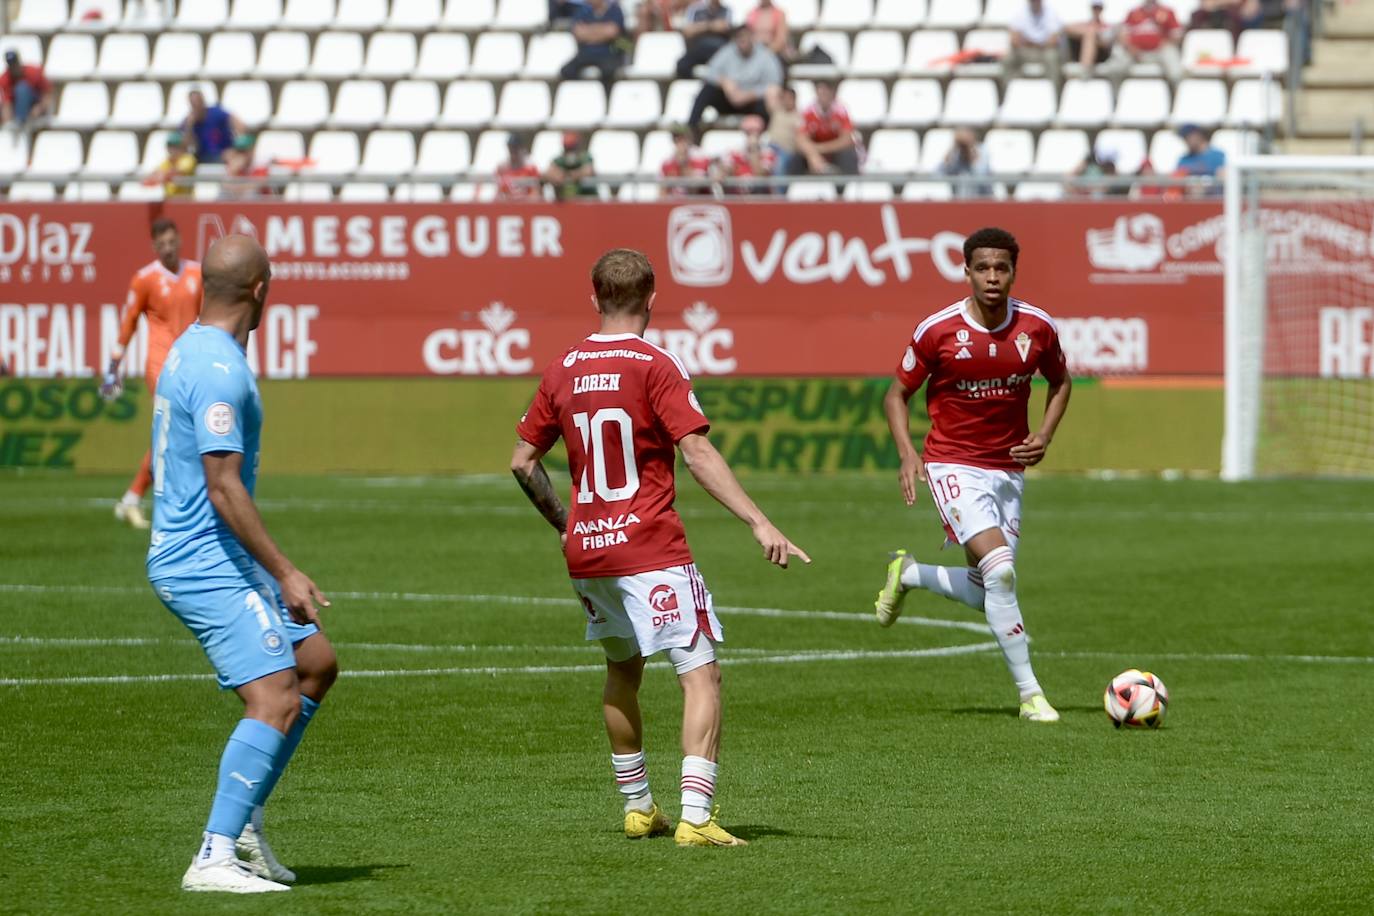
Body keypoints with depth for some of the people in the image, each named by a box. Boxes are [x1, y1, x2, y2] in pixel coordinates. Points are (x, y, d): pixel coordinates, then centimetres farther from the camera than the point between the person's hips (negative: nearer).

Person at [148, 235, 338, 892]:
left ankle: (245, 821, 16)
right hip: (206, 564, -11)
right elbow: (223, 487, -24)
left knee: (316, 663, 16)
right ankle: (214, 859, -18)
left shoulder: (191, 350, 14)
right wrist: (285, 574, -21)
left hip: (203, 559, 11)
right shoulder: (218, 369, -19)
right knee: (276, 701, -16)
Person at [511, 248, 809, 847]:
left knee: (622, 670, 24)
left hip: (585, 550, 6)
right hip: (651, 550, -6)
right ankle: (695, 817, -20)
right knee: (702, 675, -7)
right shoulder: (655, 366, -9)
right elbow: (697, 454, -18)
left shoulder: (563, 370, 7)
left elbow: (523, 461, 14)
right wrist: (760, 524, -21)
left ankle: (637, 808, 30)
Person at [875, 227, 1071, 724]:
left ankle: (908, 574, 35)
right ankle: (1029, 693, -14)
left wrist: (1045, 434, -1)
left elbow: (1060, 382, 16)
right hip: (953, 466, -5)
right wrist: (907, 453, -15)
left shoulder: (1037, 327, -3)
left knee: (986, 595, 5)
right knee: (1000, 569, -22)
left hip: (1008, 470, 5)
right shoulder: (937, 330, -11)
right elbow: (897, 394, 0)